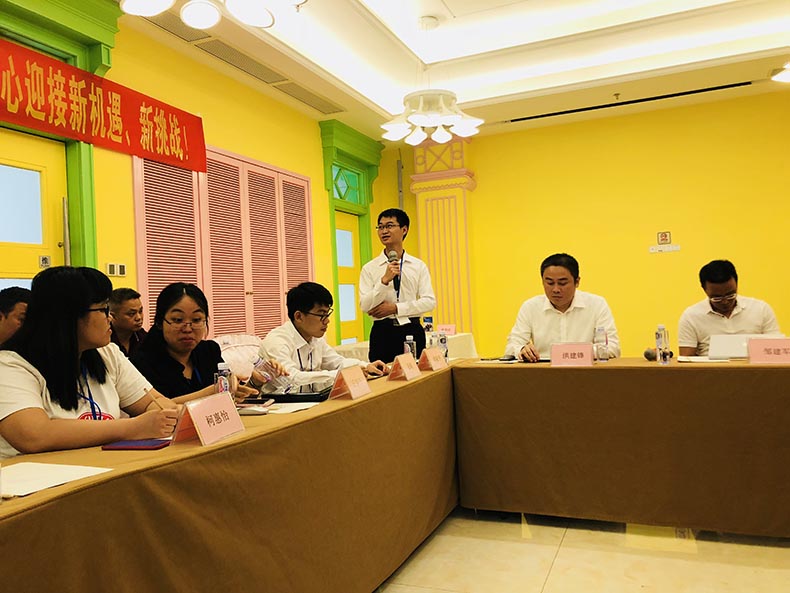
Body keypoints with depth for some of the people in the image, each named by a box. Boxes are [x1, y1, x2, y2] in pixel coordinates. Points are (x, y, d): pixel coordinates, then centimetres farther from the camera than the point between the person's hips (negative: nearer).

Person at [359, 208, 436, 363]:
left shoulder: (419, 266, 6)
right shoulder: (369, 268, 2)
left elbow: (429, 301, -1)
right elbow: (365, 306, -6)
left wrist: (395, 308, -9)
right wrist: (385, 280, -18)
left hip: (412, 331, 1)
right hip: (382, 332, -1)